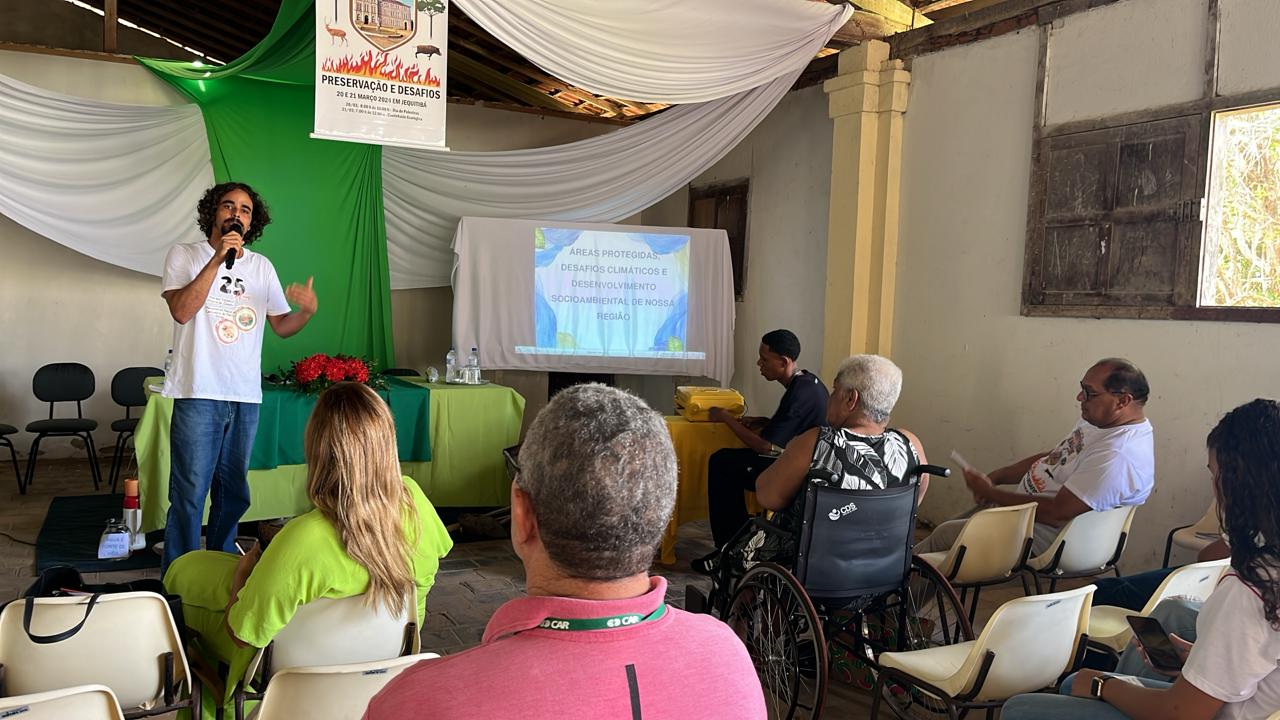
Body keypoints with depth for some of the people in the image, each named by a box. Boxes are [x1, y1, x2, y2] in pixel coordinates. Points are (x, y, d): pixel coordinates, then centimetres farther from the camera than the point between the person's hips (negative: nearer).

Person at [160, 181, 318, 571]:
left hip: (246, 396, 5)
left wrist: (307, 311, -8)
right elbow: (182, 310, -14)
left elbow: (281, 325, 14)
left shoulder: (261, 266, 13)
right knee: (190, 492, -4)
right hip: (199, 393, -4)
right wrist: (218, 259, -17)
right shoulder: (184, 255, 2)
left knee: (233, 492, 14)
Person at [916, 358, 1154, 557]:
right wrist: (995, 477, 0)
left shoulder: (1118, 456, -31)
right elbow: (1050, 459, 14)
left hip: (1039, 542, -10)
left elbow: (1057, 513, -32)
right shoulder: (1098, 421, 2)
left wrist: (990, 492, -22)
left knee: (943, 534, -2)